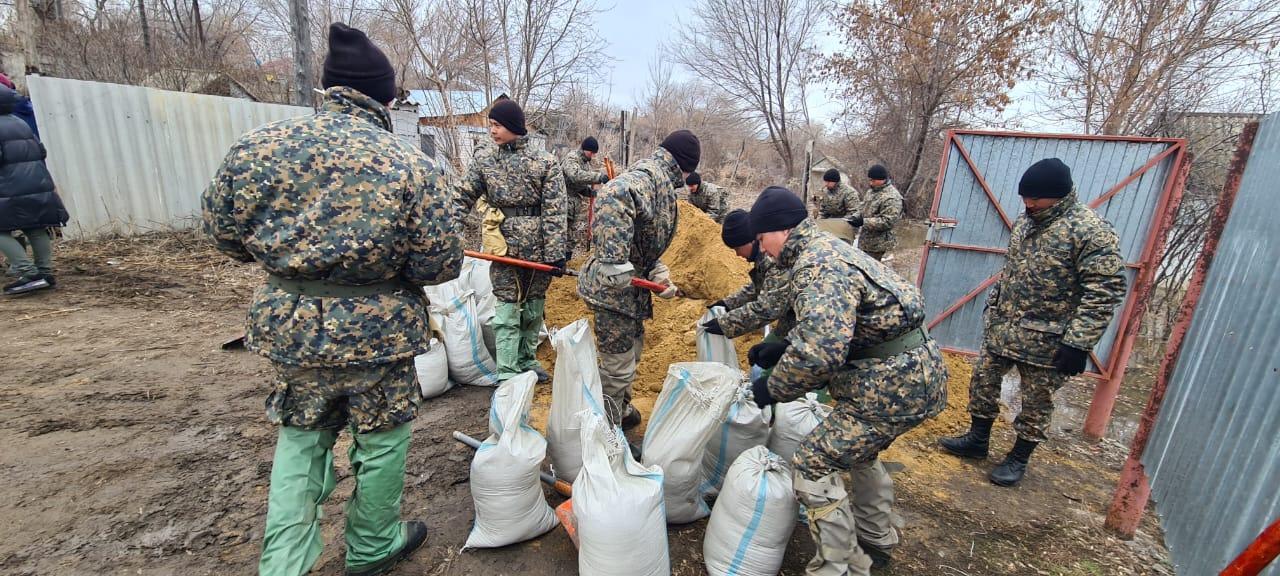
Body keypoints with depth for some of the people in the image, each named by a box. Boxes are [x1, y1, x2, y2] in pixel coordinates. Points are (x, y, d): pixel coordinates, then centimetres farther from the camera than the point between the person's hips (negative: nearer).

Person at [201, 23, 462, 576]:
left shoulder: (260, 143, -5)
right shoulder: (411, 165, -14)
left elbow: (223, 229, 5)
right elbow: (441, 263, -14)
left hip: (288, 324, 3)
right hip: (377, 330, -3)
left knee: (300, 437, 24)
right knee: (381, 440, 18)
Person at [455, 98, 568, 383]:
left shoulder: (545, 162, -3)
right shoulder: (484, 162, 4)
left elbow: (555, 210, -8)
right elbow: (462, 200, 5)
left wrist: (556, 252, -14)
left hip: (539, 249, 0)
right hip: (503, 247, 0)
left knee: (533, 309, 13)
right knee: (507, 311, 0)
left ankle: (527, 360, 32)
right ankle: (507, 375, 7)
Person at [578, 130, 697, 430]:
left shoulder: (660, 184, 15)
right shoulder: (649, 176, -18)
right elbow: (611, 197, -41)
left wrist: (659, 274, -1)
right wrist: (614, 261, -42)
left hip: (632, 285, 11)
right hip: (613, 286, -11)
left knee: (632, 349, 27)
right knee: (619, 365, 2)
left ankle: (622, 411, 49)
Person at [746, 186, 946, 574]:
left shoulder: (816, 264, -21)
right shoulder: (825, 249, 12)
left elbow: (821, 350, -32)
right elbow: (827, 329, 20)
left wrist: (773, 388, -16)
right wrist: (781, 349, 10)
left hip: (894, 381, -11)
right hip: (913, 370, 11)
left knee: (814, 465, -6)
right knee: (858, 449, 29)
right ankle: (874, 542, 47)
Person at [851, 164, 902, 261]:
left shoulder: (891, 198, -18)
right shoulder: (872, 190, 11)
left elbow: (888, 221, -24)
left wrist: (864, 222, -26)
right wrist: (856, 217, 2)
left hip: (876, 243, -9)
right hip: (865, 240, 9)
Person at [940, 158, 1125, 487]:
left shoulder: (1091, 231, -17)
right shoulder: (1026, 221, 7)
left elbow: (1105, 292, -19)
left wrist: (1078, 343, -22)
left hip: (1044, 339, -7)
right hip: (1001, 326, 7)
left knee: (1036, 401, 9)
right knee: (982, 381, 14)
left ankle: (1019, 458, 26)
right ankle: (977, 440, 31)